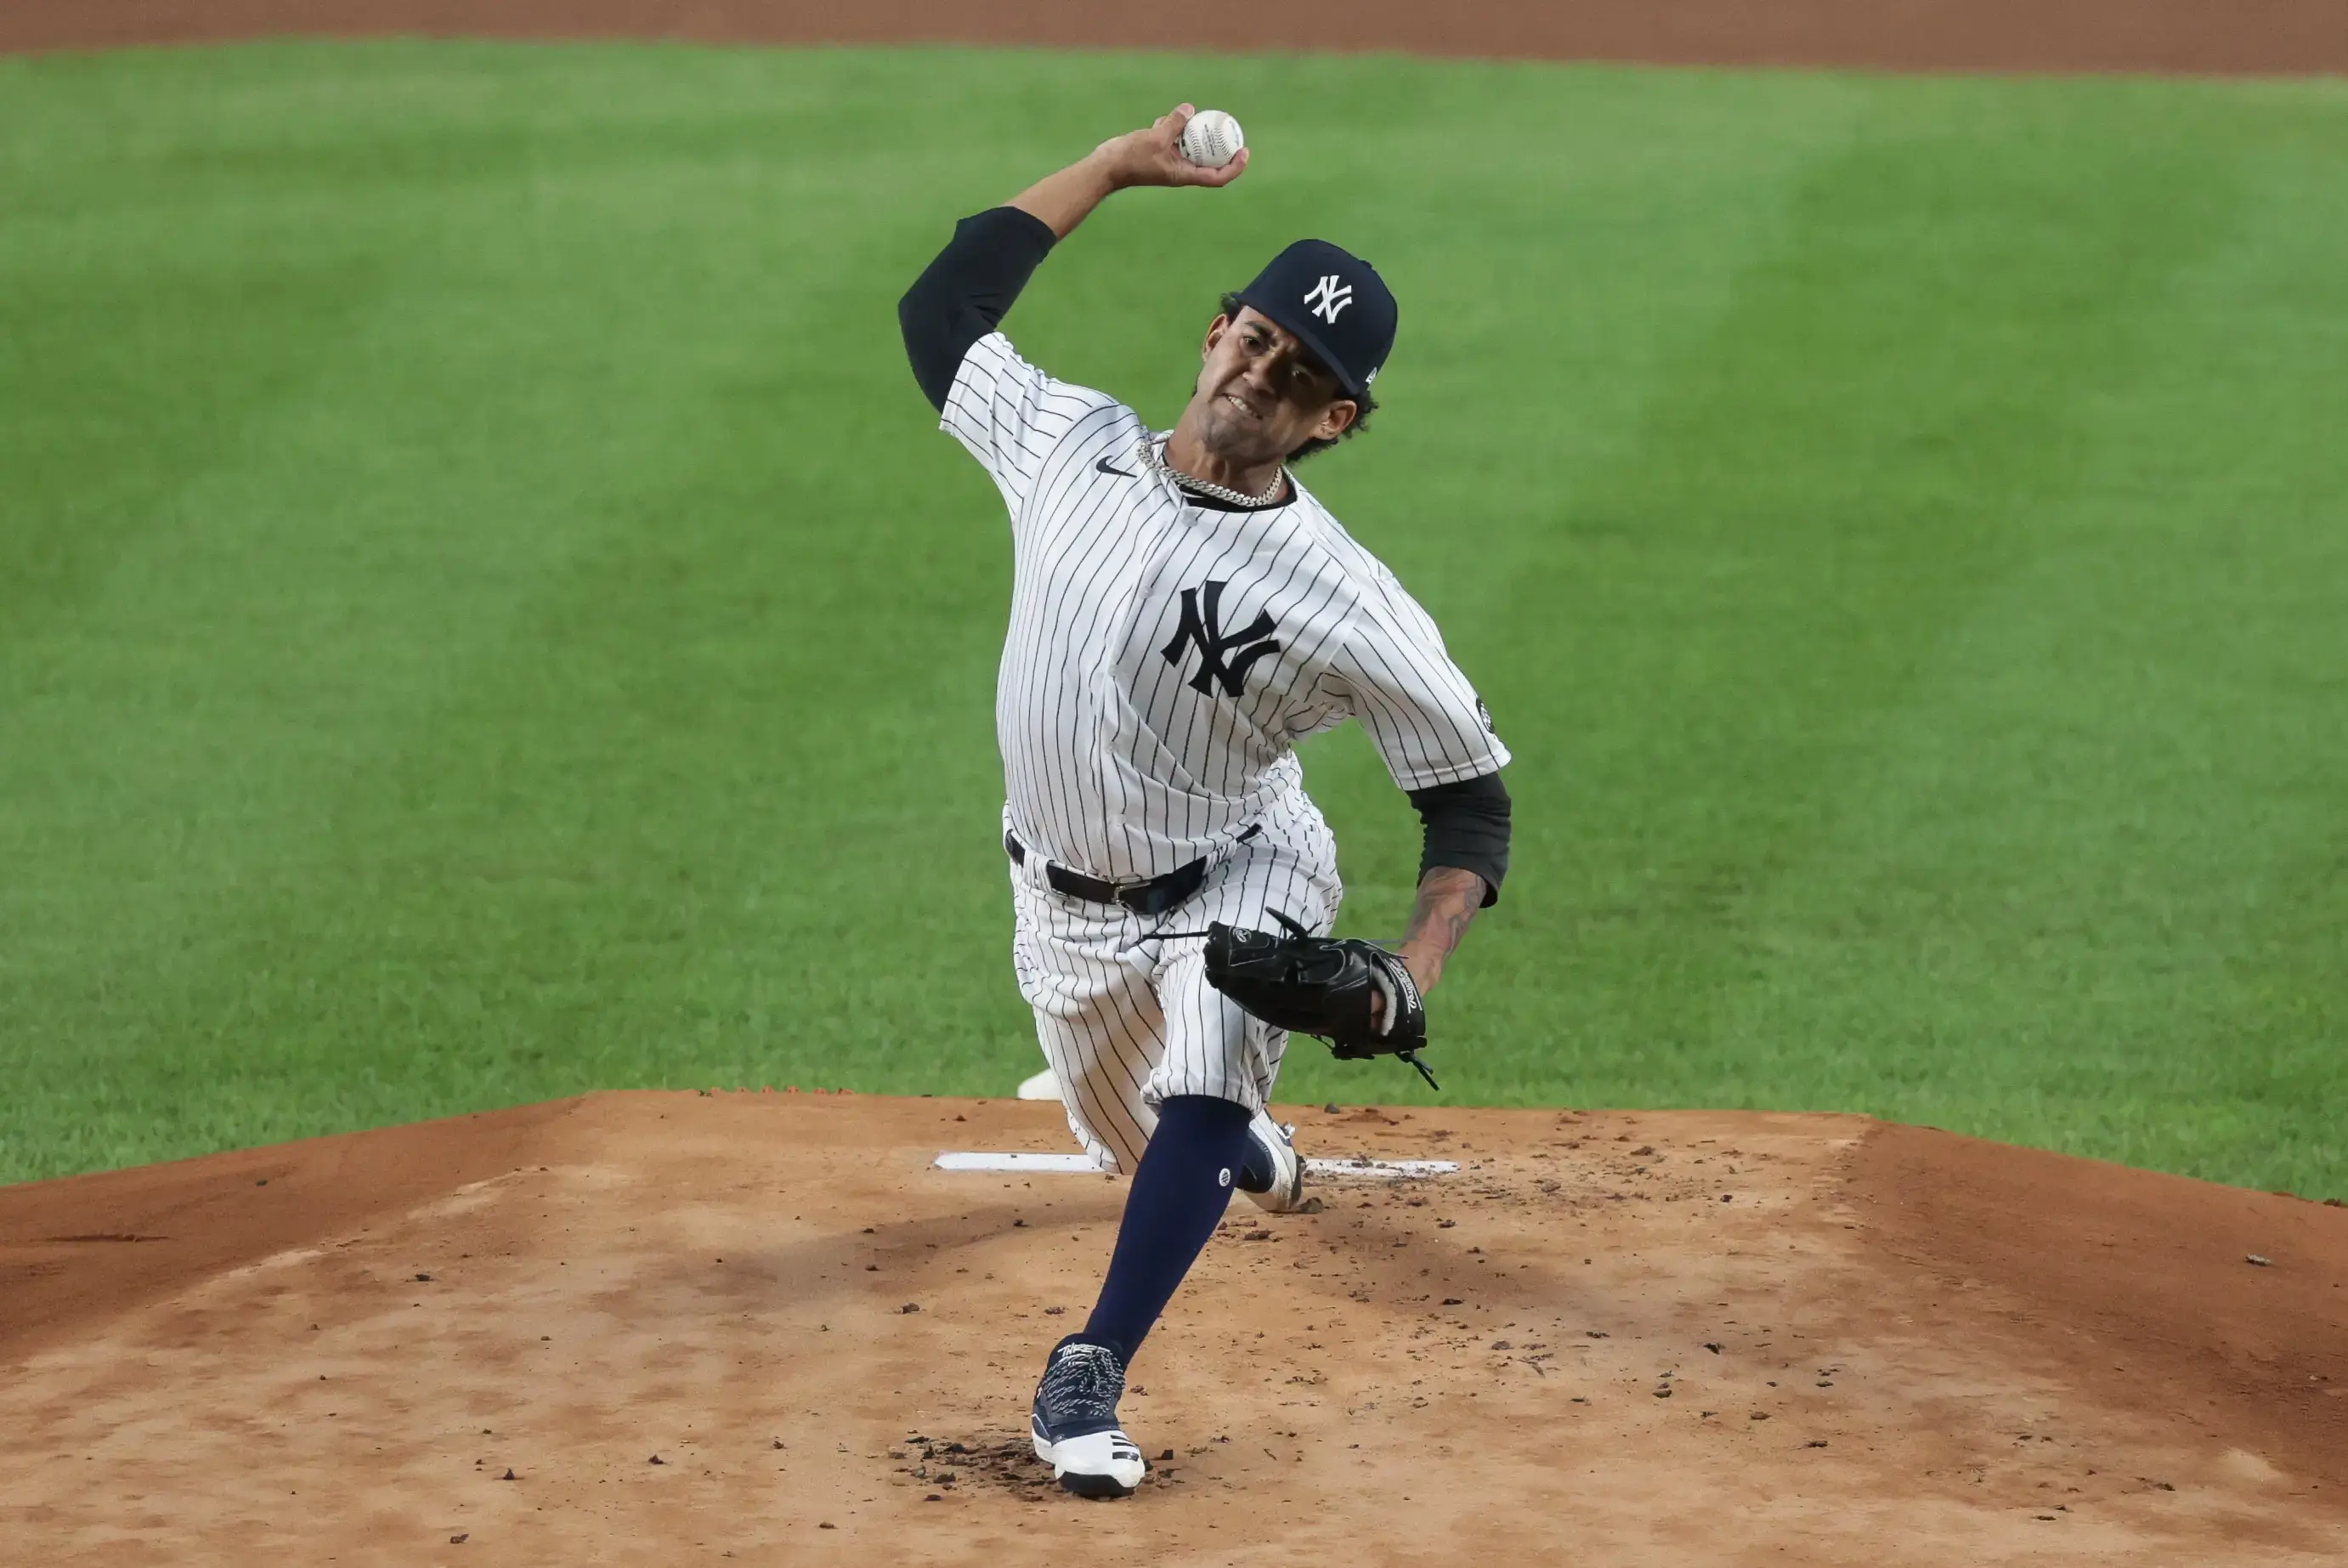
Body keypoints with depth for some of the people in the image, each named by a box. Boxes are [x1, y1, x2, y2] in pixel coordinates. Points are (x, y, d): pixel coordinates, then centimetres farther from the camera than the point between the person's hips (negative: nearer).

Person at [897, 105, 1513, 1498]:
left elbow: (1470, 791, -18)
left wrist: (1417, 964, -35)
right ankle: (1262, 1160, 60)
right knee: (1141, 1146, 24)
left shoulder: (1348, 606, -27)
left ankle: (1091, 1375, -26)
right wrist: (1117, 167, -7)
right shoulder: (1066, 443, -17)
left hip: (1236, 883, -4)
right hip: (1066, 896, 4)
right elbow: (940, 307, -3)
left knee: (1200, 1103, -32)